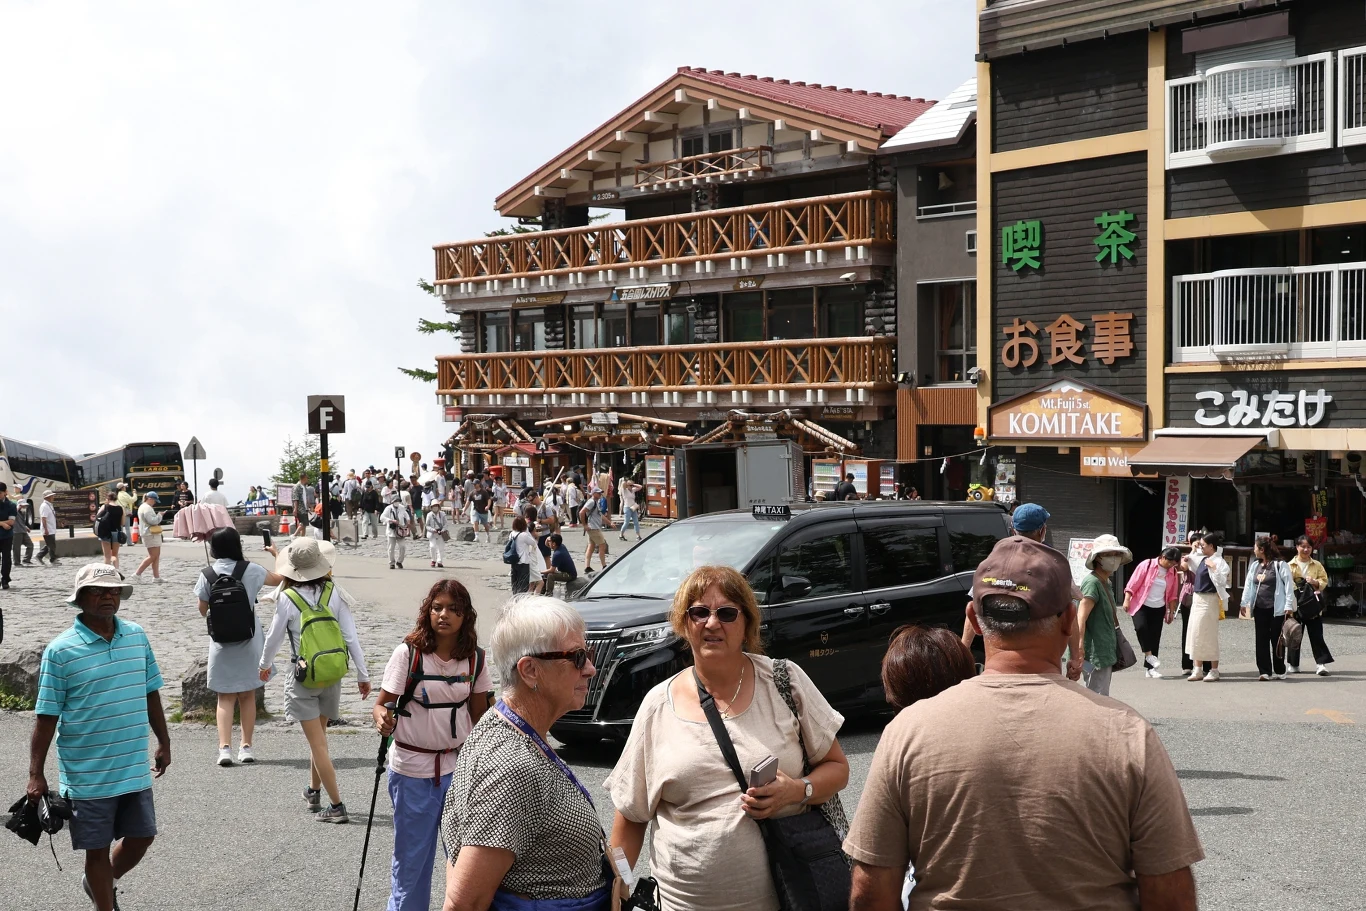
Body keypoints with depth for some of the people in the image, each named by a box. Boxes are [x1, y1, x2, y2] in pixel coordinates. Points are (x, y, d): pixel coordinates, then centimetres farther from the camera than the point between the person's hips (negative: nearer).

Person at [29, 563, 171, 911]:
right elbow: (46, 717, -10)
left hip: (135, 769, 5)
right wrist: (36, 775, -9)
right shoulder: (60, 651, -12)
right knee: (98, 849, 6)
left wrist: (163, 742, 18)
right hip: (87, 775, -5)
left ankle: (98, 883, 40)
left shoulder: (137, 636, 3)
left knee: (141, 837, 14)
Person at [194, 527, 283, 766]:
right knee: (247, 696, 12)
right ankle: (246, 746, 14)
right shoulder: (251, 570, -9)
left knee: (225, 697, 7)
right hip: (249, 637, 0)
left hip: (221, 641, 0)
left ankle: (225, 747, -7)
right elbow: (280, 578, 7)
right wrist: (277, 554, 23)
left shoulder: (207, 575, -7)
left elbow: (203, 610, 2)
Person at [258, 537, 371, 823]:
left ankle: (336, 806, -2)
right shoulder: (334, 594, -6)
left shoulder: (287, 598, -14)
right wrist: (363, 675, 4)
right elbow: (351, 637, -5)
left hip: (302, 678, -4)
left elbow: (274, 637, -3)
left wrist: (265, 665, 17)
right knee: (319, 735, 23)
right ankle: (314, 792, 37)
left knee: (318, 743, 0)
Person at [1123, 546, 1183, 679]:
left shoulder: (1173, 573, 5)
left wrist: (1171, 611, 11)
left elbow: (1172, 595, 13)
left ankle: (1149, 668, 9)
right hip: (1141, 606, -4)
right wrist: (1127, 600, -15)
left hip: (1159, 609, 4)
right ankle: (1148, 654, -14)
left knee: (1154, 637, 2)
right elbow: (1133, 583, -9)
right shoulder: (1147, 565, -9)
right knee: (1141, 626, -29)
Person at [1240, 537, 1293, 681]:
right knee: (1261, 640, 1)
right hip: (1260, 609, 6)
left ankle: (1279, 671, 13)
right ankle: (1264, 671, 3)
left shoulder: (1280, 565, -5)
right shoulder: (1255, 566, 13)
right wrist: (1244, 603, 9)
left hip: (1276, 609, -6)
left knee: (1276, 640, 1)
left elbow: (1289, 585, -8)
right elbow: (1248, 585, 15)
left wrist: (1289, 606, -12)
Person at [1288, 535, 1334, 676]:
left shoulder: (1317, 565, 7)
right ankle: (1293, 664, 19)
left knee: (1316, 635, -5)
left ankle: (1321, 664, -6)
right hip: (1296, 604, 0)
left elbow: (1324, 581, 4)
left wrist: (1315, 582, -14)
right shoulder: (1290, 566, 2)